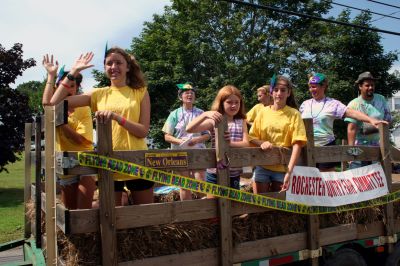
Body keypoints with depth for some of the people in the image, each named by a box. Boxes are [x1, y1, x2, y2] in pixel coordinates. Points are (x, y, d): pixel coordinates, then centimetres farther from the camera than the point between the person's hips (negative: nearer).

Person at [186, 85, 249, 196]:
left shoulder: (241, 122, 5)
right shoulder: (214, 121, -5)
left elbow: (246, 143, -9)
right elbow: (189, 129, -18)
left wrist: (230, 143, -29)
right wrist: (205, 114, -31)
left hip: (234, 174, 3)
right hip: (215, 173, -3)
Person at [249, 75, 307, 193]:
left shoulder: (294, 114, -5)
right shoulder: (263, 112, 2)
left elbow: (297, 144, -11)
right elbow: (251, 137, 7)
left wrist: (289, 172, -19)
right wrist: (261, 143, -16)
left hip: (282, 168, -1)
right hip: (262, 167, 2)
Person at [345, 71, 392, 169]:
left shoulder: (381, 100, 2)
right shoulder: (353, 104, -10)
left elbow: (388, 120, 5)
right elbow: (351, 129, -15)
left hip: (379, 145, 4)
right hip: (360, 146, -4)